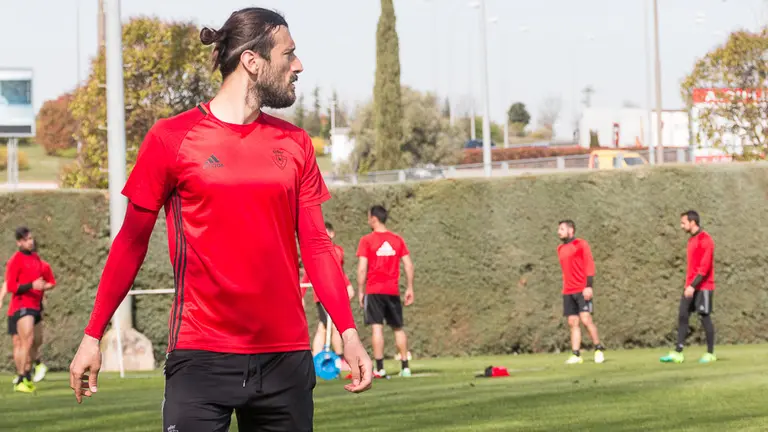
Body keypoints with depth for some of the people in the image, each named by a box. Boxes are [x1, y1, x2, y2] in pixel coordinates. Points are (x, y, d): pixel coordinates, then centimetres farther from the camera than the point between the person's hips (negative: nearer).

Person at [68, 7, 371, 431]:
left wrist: (348, 333, 0)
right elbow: (131, 242, 3)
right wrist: (93, 335, 1)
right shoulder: (171, 138, -2)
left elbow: (316, 245, 10)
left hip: (285, 360, 4)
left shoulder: (295, 144, 10)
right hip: (201, 359, -4)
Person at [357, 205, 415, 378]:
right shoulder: (397, 240, 7)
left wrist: (360, 291, -3)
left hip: (374, 290, -4)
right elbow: (408, 265, 5)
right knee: (398, 328, 13)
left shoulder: (367, 240, -5)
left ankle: (380, 368, -12)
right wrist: (410, 288, 11)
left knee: (377, 327, -5)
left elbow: (362, 268, -10)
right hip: (393, 290, 4)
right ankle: (405, 366, 11)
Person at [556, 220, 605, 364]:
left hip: (582, 291, -6)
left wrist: (589, 286, -17)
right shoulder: (561, 249, 18)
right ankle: (576, 355, -1)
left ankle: (599, 349, -1)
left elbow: (590, 265, -8)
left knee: (586, 319, -14)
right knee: (573, 323, 1)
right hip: (568, 292, 6)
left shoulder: (581, 244, -2)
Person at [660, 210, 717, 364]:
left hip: (703, 287, -8)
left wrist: (693, 285, -24)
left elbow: (705, 266, -19)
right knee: (682, 317, 1)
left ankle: (710, 354, 7)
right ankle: (677, 353, 0)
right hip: (690, 287, 8)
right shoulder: (691, 240, 16)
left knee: (705, 317, -2)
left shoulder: (705, 239, -13)